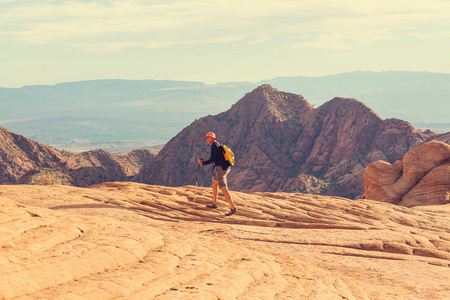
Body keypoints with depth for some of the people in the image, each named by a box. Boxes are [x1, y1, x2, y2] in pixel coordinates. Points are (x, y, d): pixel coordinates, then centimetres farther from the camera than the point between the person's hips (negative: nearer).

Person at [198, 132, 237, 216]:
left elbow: (212, 159, -16)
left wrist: (203, 163, -7)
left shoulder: (214, 145, -9)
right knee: (214, 183, 25)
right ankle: (214, 203, 35)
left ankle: (233, 208, -22)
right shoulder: (218, 145, 21)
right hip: (226, 168, 10)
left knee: (223, 189, -14)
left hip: (221, 168, -10)